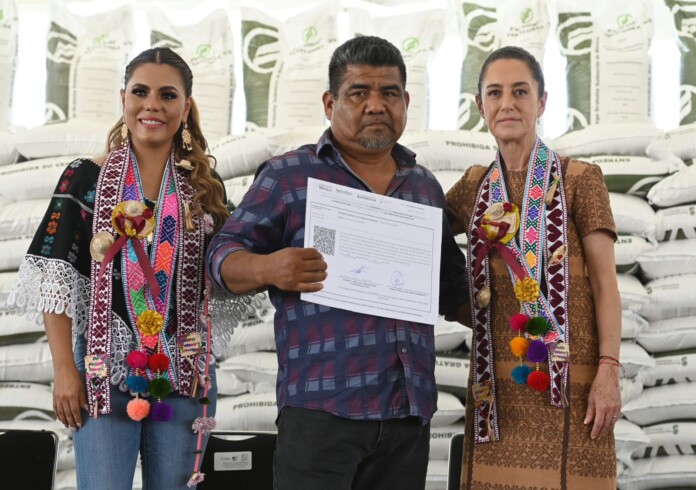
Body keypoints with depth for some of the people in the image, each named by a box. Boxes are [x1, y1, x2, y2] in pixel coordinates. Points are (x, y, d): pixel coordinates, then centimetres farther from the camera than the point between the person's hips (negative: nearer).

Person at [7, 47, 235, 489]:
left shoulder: (205, 188, 6)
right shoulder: (85, 179, 0)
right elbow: (56, 278, -4)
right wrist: (64, 369, -10)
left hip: (184, 373, 2)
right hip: (104, 368, -2)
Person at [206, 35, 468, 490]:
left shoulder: (426, 185, 18)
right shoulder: (288, 175, 4)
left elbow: (452, 286, 26)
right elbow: (224, 256, 0)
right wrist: (268, 269, -20)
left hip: (411, 410, 5)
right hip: (321, 406, -4)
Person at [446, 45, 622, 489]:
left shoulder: (579, 179, 0)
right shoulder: (476, 185, 13)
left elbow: (605, 281, -4)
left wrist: (609, 370, -13)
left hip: (567, 374, -4)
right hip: (498, 379, 4)